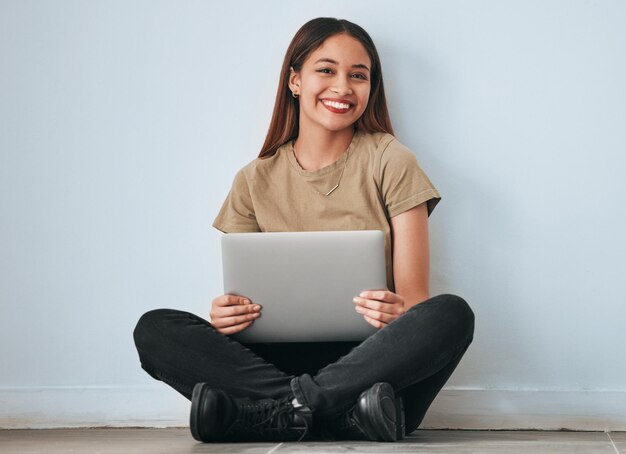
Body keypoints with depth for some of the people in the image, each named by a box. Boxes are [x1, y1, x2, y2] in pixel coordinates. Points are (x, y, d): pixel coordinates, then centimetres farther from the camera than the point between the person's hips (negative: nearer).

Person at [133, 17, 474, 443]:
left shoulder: (389, 161, 3)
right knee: (154, 330, -19)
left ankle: (272, 412, -29)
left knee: (451, 314, -32)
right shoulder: (255, 181, 11)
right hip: (285, 356, 2)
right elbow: (243, 297, 10)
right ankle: (347, 414, -30)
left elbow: (415, 297, -2)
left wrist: (399, 311, -27)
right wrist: (226, 314, -15)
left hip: (372, 356, -2)